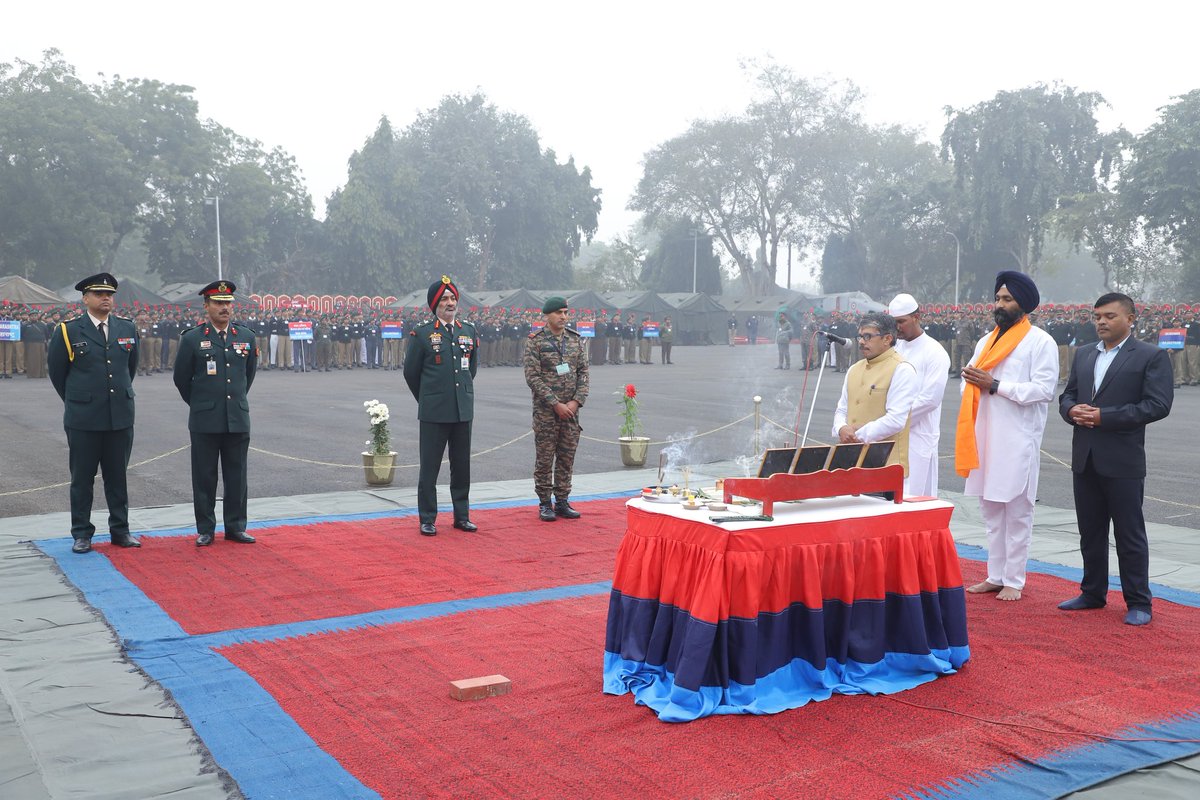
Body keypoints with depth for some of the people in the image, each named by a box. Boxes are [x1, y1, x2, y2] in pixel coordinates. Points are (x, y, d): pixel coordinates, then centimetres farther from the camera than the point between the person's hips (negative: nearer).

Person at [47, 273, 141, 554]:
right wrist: (75, 402, 12)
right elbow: (56, 372, 6)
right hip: (83, 419, -3)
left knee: (118, 477, 10)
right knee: (82, 478, 5)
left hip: (121, 416, 3)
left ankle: (120, 530, 19)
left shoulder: (127, 328, 7)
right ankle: (81, 534, 14)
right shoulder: (67, 331, -3)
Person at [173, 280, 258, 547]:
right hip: (205, 421, -2)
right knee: (204, 477, 4)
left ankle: (235, 527, 17)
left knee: (237, 477, 7)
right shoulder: (192, 339, -3)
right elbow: (181, 378, 7)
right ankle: (205, 530, 13)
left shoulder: (247, 337, 6)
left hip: (238, 420, 2)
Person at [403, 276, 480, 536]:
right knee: (429, 467, 1)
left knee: (462, 466, 10)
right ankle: (427, 520, 10)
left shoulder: (470, 332, 10)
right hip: (434, 414, -4)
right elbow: (410, 372, 5)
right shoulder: (422, 334, -3)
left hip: (463, 411, 4)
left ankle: (462, 516, 21)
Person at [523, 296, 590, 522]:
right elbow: (532, 377, -11)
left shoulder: (576, 340, 8)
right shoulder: (535, 341, -5)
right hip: (545, 411, -4)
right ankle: (545, 504, 12)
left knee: (567, 457, 8)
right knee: (545, 458, 2)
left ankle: (562, 502, 18)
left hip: (571, 409, 4)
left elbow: (583, 373, 7)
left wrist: (576, 401, -7)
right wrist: (556, 404, -15)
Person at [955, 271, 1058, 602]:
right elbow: (970, 379, 17)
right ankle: (995, 576, 22)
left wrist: (995, 385, -17)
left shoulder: (1040, 342, -5)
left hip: (1018, 441, -7)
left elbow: (1044, 389, -15)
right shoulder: (987, 341, 17)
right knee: (991, 510, 12)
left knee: (1017, 512, 0)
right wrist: (972, 379, -7)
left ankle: (1014, 580, 8)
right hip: (986, 437, 7)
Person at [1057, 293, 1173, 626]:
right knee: (1090, 532, 14)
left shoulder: (1151, 356, -5)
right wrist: (1073, 410, -8)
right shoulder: (1083, 355, 14)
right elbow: (1067, 396, 17)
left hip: (1123, 460, -6)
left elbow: (1158, 405, -13)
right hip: (1085, 458, 6)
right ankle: (1093, 593, 25)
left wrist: (1103, 416, -18)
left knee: (1130, 534, 1)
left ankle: (1138, 603, 11)